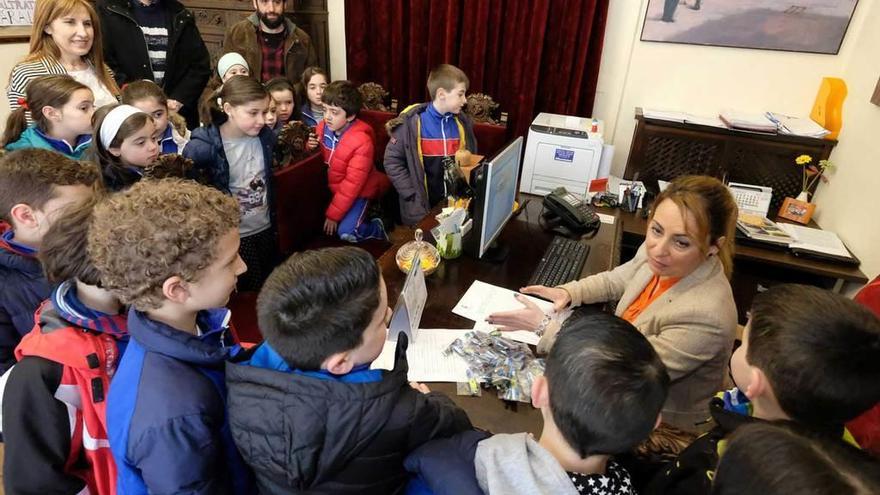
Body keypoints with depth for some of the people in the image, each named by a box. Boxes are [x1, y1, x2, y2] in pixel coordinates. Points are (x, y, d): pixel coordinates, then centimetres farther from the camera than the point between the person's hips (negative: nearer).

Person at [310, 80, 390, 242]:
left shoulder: (361, 141, -26)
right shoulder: (322, 128, -7)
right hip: (334, 189, 7)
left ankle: (377, 228, 10)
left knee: (346, 232, -20)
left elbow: (352, 183, -23)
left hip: (358, 192, -7)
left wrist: (333, 214, -20)